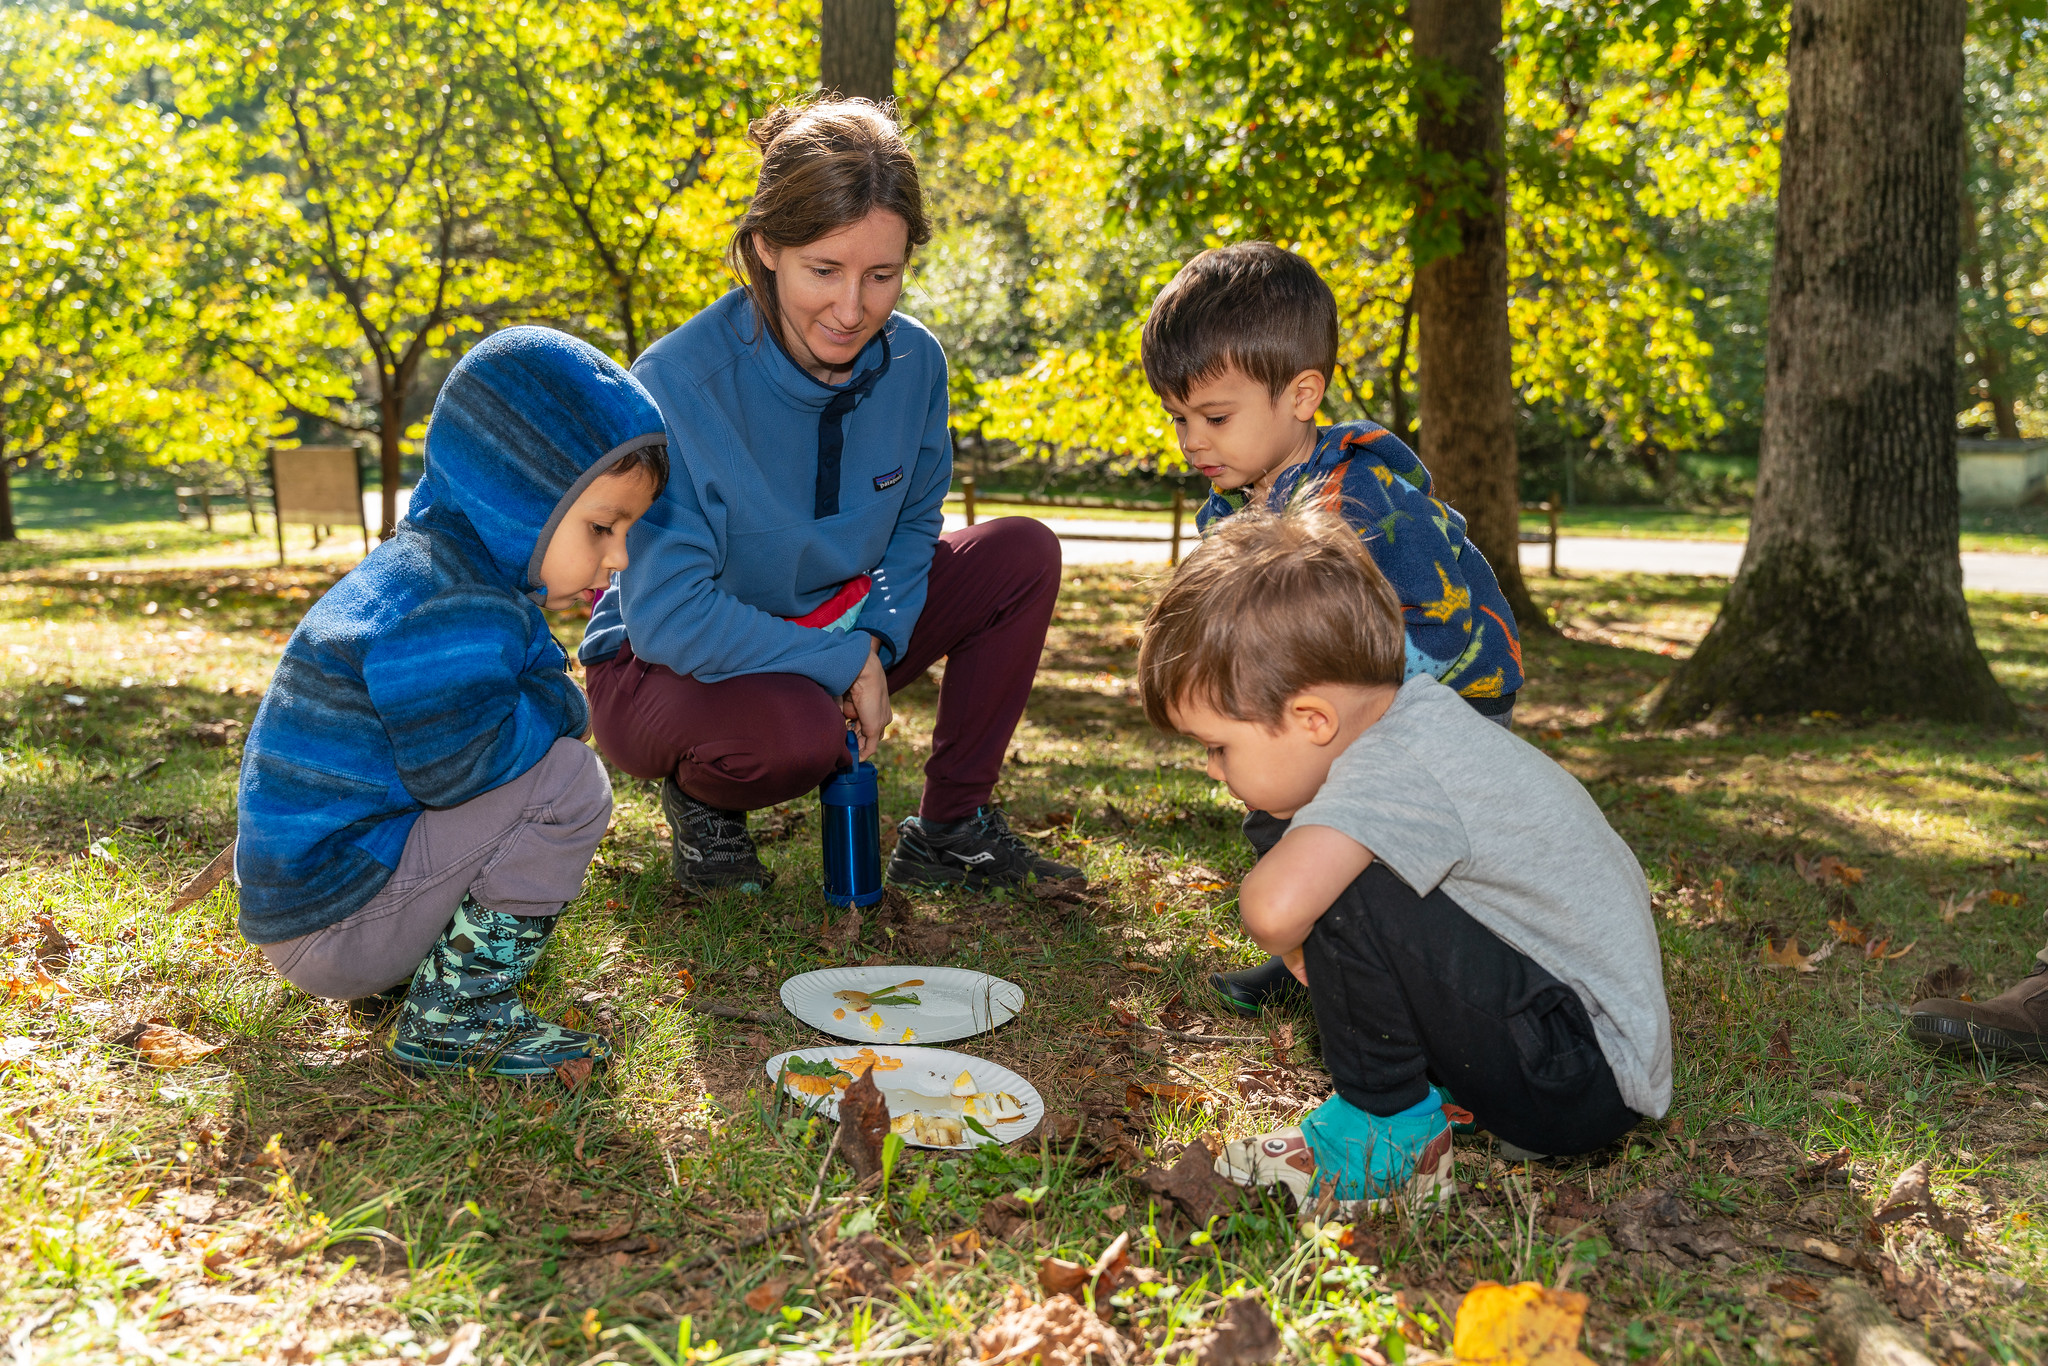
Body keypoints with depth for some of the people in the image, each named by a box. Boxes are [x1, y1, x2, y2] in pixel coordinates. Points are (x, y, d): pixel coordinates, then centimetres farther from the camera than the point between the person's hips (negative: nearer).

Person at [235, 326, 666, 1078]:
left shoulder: (429, 568, 12)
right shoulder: (448, 609, -23)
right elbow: (460, 763, -30)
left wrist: (542, 699, -2)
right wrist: (555, 704, -13)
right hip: (328, 924, -10)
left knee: (544, 748, 20)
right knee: (568, 782, -20)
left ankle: (419, 960, 14)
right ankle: (453, 1014, -12)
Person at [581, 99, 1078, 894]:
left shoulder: (913, 363, -10)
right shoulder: (676, 386, -28)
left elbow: (913, 525, 5)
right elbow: (668, 617, -30)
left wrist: (874, 642, -14)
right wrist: (839, 663, -27)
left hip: (828, 636, 6)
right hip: (667, 671, -6)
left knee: (1024, 555, -7)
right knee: (797, 733, -39)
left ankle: (951, 830, 2)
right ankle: (699, 799, 0)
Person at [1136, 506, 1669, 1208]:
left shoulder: (1392, 773, -26)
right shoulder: (1415, 704, 2)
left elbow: (1274, 906, -43)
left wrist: (1290, 945, -20)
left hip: (1588, 1086, -10)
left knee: (1339, 890, -29)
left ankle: (1392, 1127, -6)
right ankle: (1445, 1072, 11)